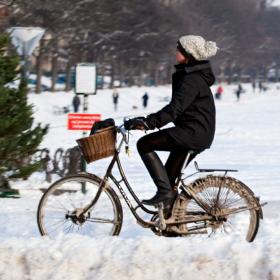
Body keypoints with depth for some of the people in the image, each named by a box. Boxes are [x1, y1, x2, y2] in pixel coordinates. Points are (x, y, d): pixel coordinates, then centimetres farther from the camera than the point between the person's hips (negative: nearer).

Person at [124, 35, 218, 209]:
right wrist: (149, 121, 18)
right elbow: (177, 107, 22)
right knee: (170, 177, 12)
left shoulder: (192, 79, -16)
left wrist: (148, 122, -33)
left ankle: (164, 191, -16)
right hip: (198, 135, 10)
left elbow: (175, 108, -27)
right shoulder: (190, 75, 16)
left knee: (144, 144, -13)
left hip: (193, 134, -10)